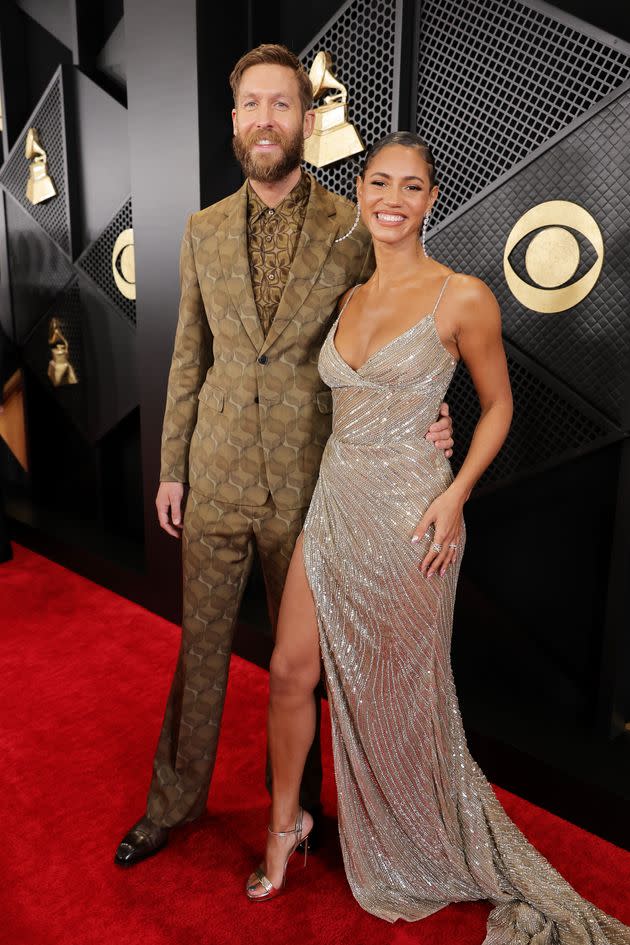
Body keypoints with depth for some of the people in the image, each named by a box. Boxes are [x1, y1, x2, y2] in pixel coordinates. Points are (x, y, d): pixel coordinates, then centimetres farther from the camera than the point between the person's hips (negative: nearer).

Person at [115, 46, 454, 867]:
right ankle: (176, 800, 36)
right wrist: (170, 468, 8)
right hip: (217, 474, 3)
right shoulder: (204, 231, 5)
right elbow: (189, 357, 8)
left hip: (310, 479, -2)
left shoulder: (353, 231, -4)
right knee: (201, 642, 14)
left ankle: (297, 802, 38)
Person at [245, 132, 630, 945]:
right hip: (334, 503, 6)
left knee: (398, 690, 12)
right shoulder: (352, 297, 9)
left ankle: (417, 851, 41)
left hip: (406, 514, -5)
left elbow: (497, 403, -1)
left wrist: (455, 495, -13)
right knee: (291, 672, 10)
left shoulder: (463, 298, -9)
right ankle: (286, 821, 37)